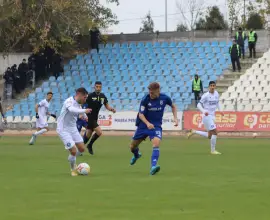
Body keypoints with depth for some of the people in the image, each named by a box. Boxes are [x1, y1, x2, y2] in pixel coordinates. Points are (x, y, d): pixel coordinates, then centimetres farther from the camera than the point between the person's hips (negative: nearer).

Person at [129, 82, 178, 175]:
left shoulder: (165, 98, -11)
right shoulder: (145, 99, -16)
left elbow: (173, 106, 11)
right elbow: (141, 114, -16)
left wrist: (175, 118, -2)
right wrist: (147, 123, -33)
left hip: (156, 126, -1)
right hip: (143, 125, 1)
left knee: (156, 143, -29)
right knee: (133, 146, 12)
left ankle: (153, 167, -35)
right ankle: (136, 155, 50)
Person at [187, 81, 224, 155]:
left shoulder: (216, 94, 7)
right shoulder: (206, 95, -12)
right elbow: (199, 105, -10)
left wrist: (220, 110, 10)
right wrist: (204, 111, -26)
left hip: (212, 116, 8)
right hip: (207, 116, -8)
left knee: (209, 136, 10)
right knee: (214, 132, -12)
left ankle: (194, 132, 24)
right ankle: (213, 150, -1)